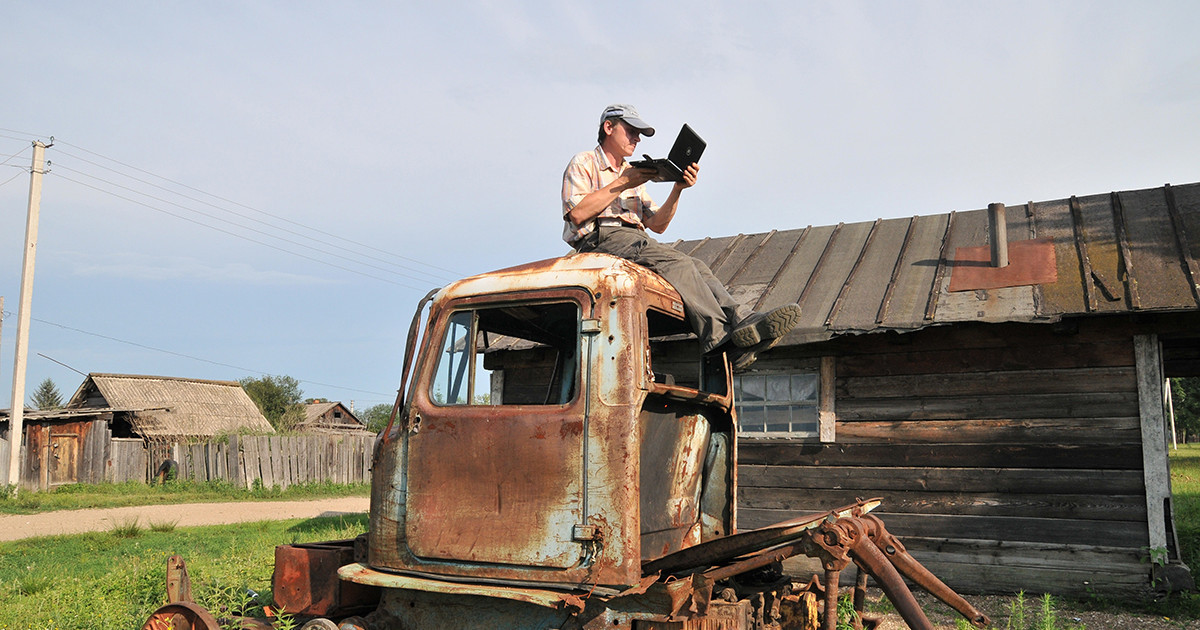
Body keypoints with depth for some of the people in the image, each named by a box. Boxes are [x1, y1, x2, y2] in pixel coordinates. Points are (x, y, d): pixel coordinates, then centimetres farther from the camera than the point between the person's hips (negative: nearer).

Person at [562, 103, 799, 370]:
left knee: (696, 266, -22)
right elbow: (578, 213, -7)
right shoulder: (583, 163, 12)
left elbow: (657, 224, 21)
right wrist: (622, 183, -5)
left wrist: (677, 189, 7)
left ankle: (742, 320, -41)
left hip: (636, 242, 7)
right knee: (677, 262, -30)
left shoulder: (633, 175, 32)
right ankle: (724, 338, -40)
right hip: (601, 240, -6)